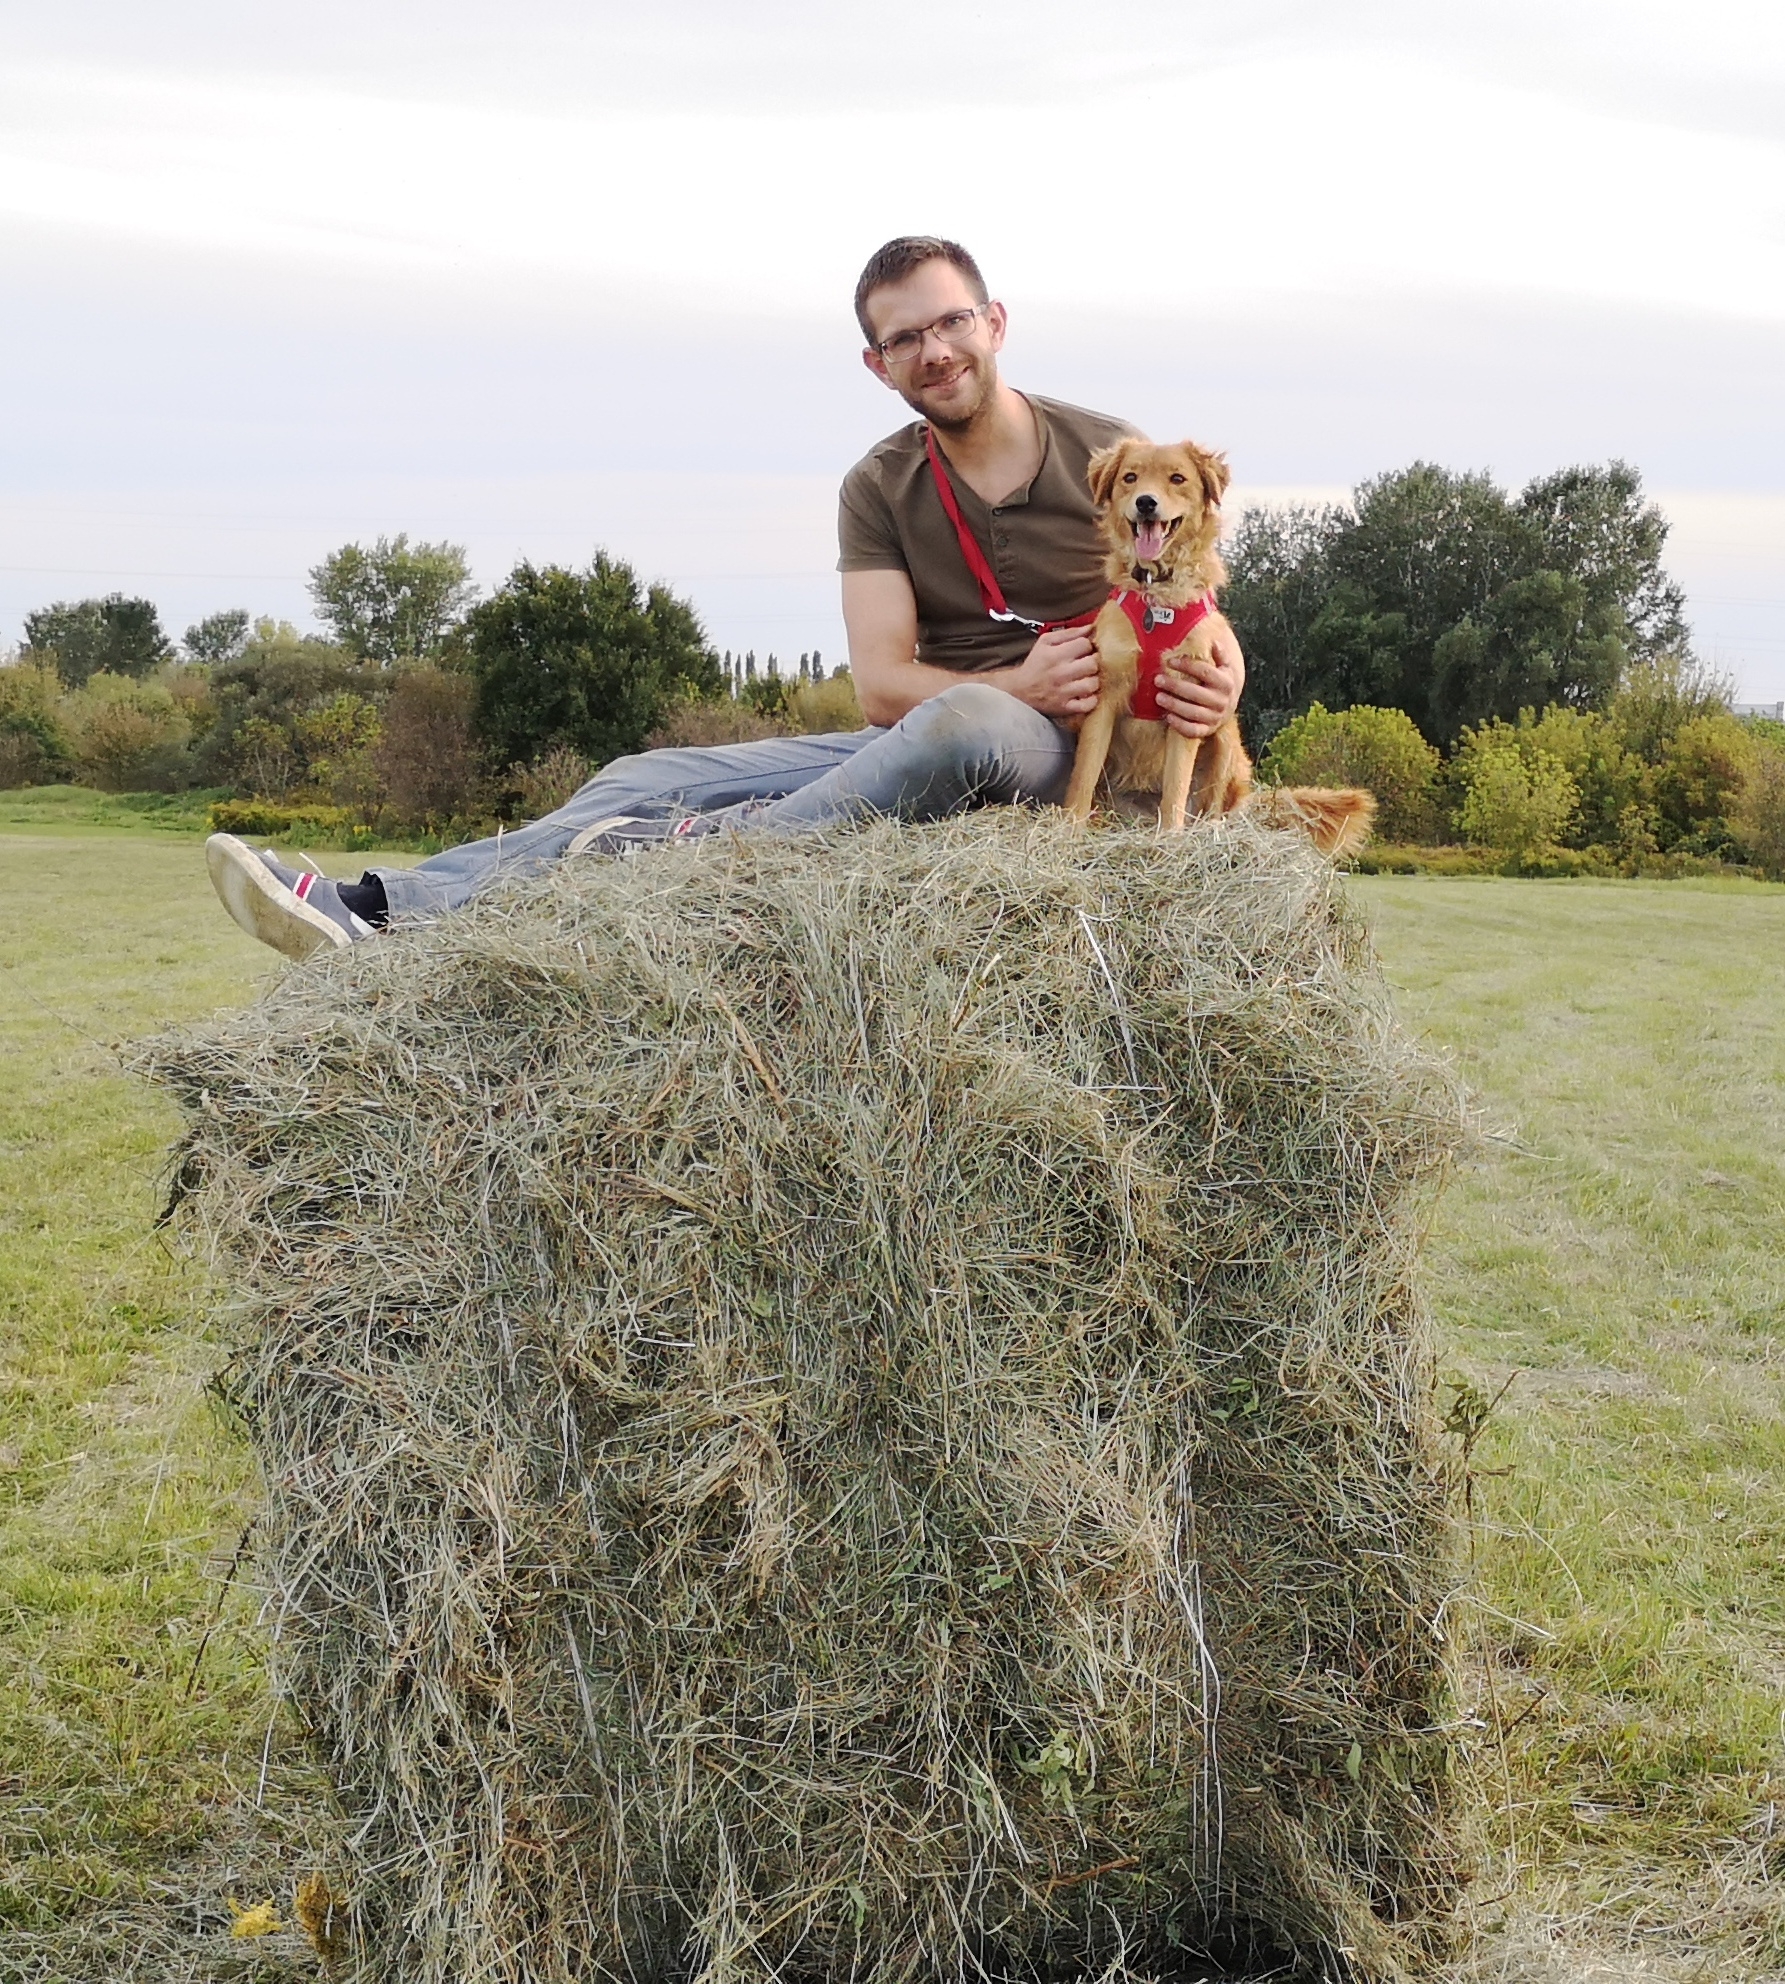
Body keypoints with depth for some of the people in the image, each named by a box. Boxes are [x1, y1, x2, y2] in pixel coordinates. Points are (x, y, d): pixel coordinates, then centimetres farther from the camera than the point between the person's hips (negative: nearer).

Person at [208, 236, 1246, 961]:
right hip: (912, 742, 3)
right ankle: (375, 914, -32)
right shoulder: (880, 490, 7)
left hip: (1058, 755, -3)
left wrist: (1220, 685, -21)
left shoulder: (1105, 456, 1)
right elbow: (882, 683, -4)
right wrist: (1020, 685, -23)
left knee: (962, 721, -42)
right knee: (657, 779, -16)